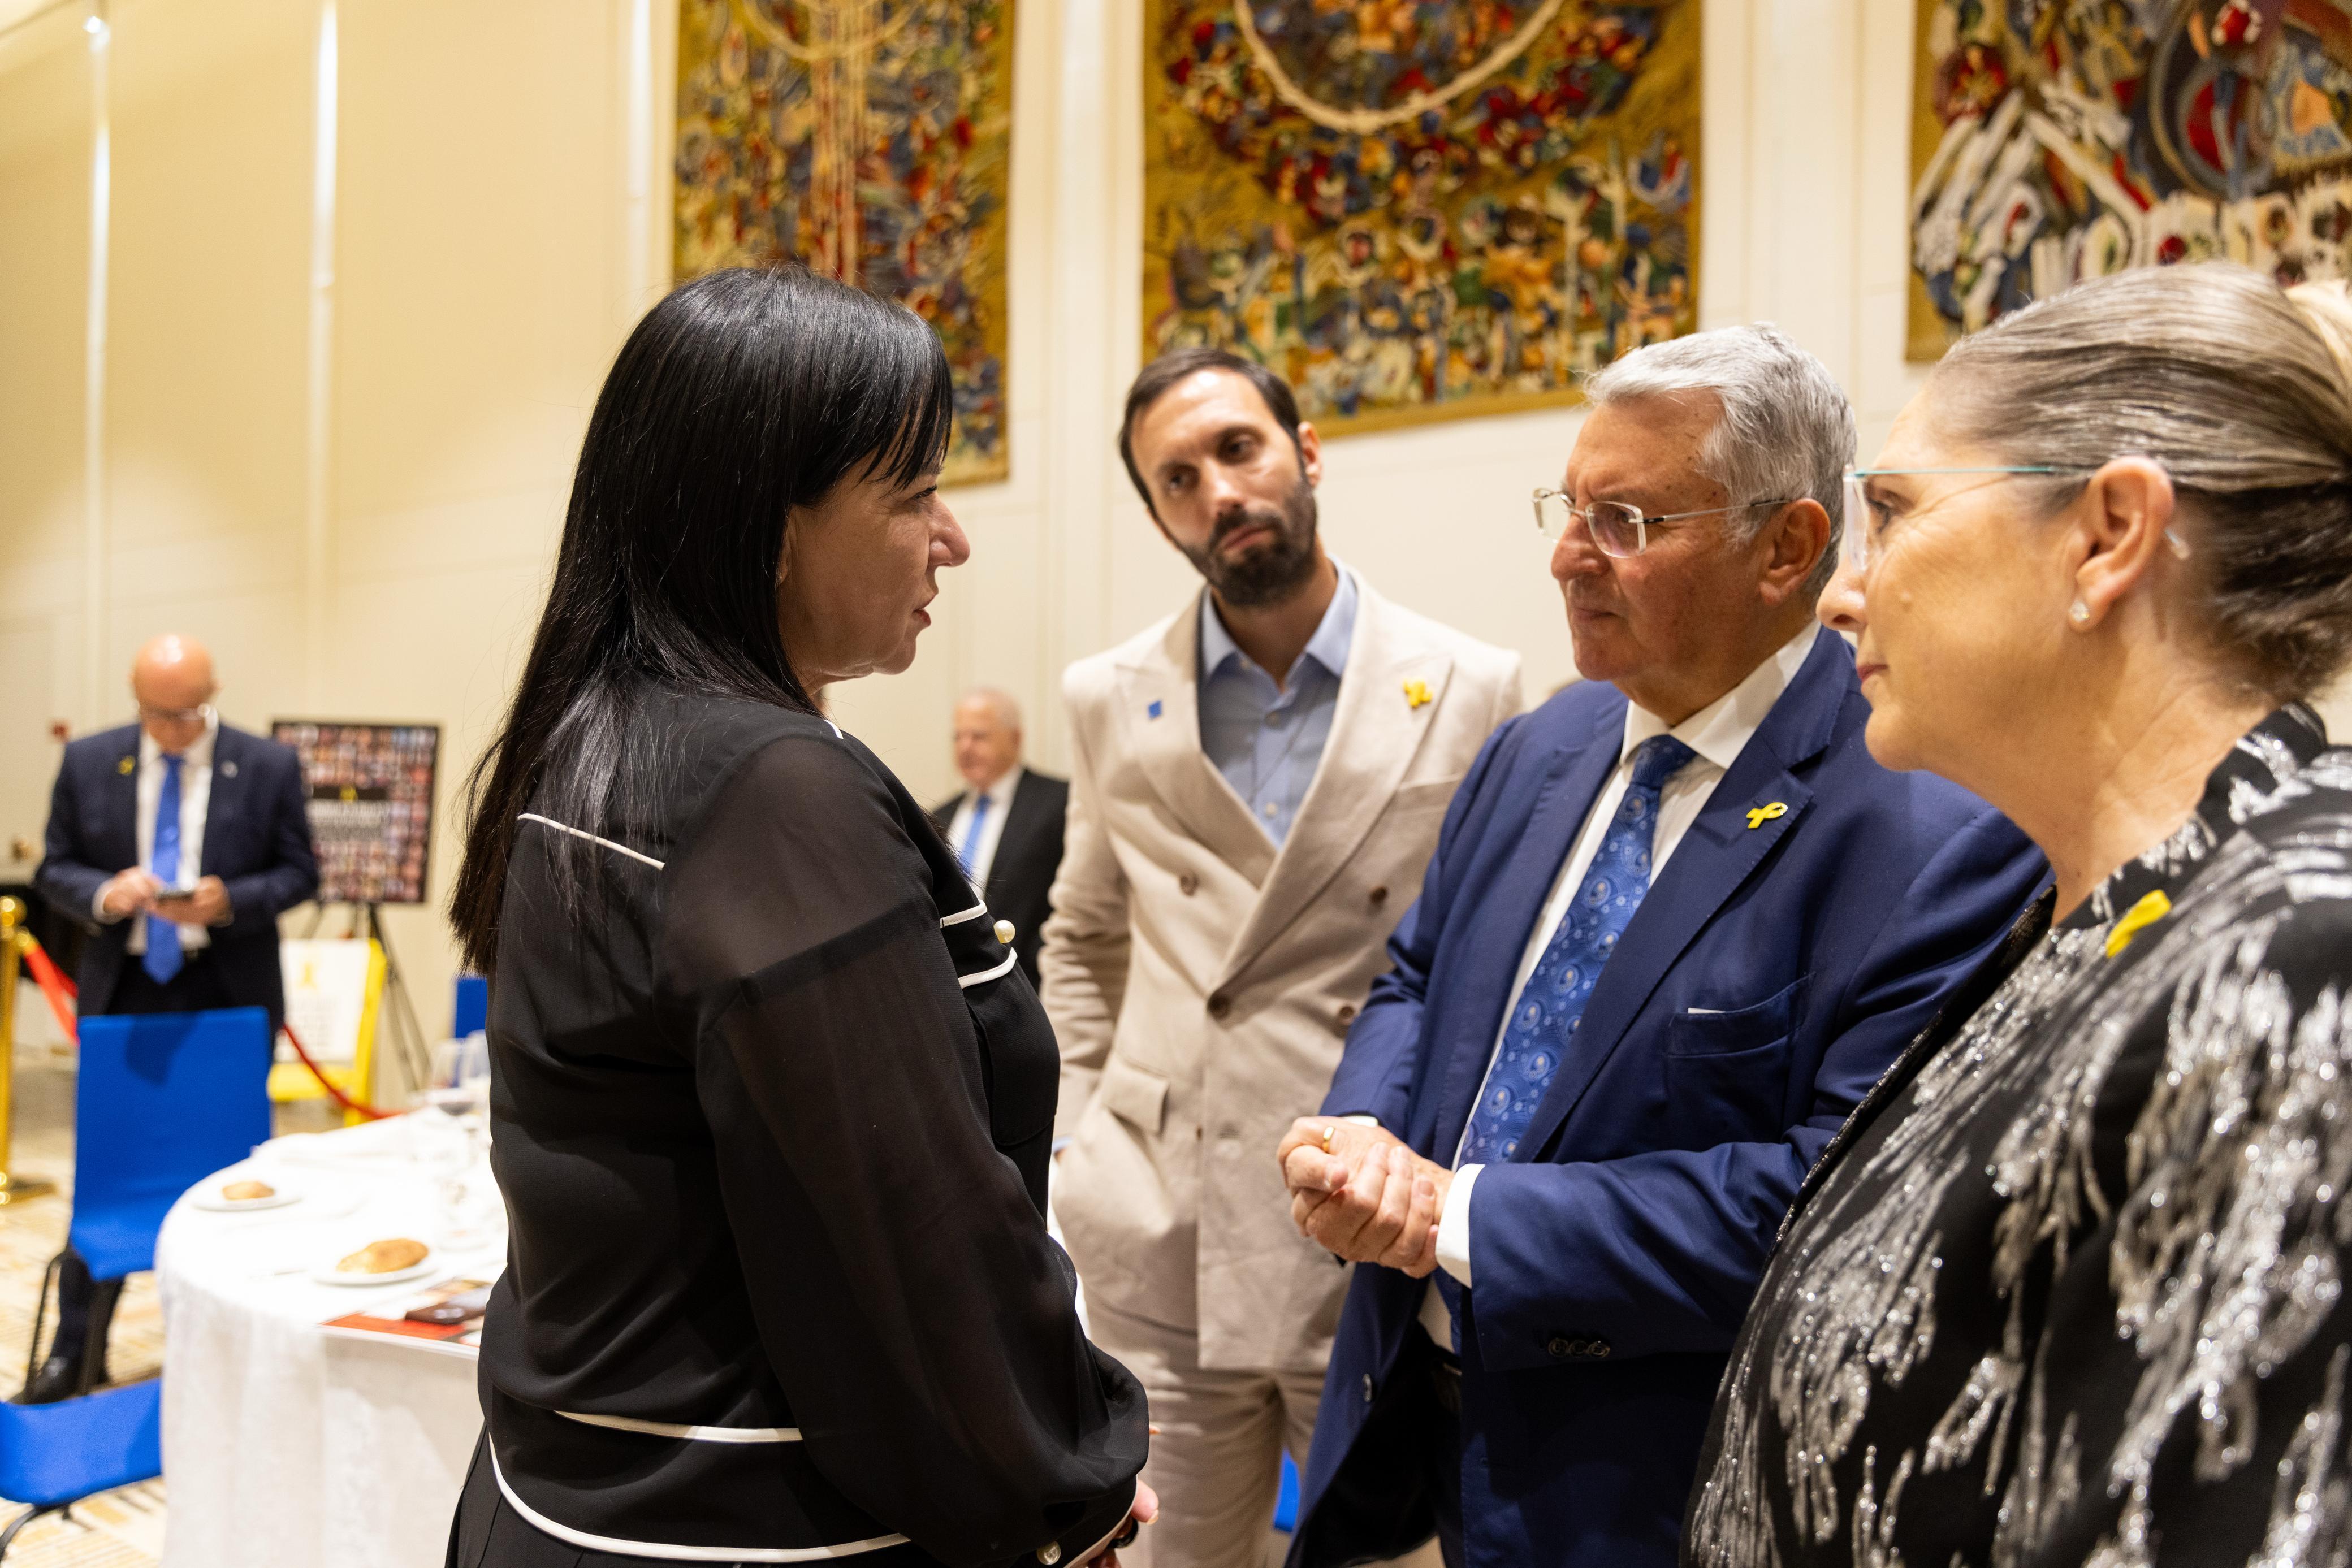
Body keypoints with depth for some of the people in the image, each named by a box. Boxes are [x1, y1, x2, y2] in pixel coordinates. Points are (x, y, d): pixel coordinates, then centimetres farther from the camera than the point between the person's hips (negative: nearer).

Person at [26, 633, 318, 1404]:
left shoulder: (270, 768, -3)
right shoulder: (88, 763, 2)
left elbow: (298, 873, 0)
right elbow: (55, 870, 6)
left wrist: (231, 902, -18)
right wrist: (104, 895, -16)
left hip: (228, 996, -1)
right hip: (123, 992, 1)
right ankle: (74, 1352, 20)